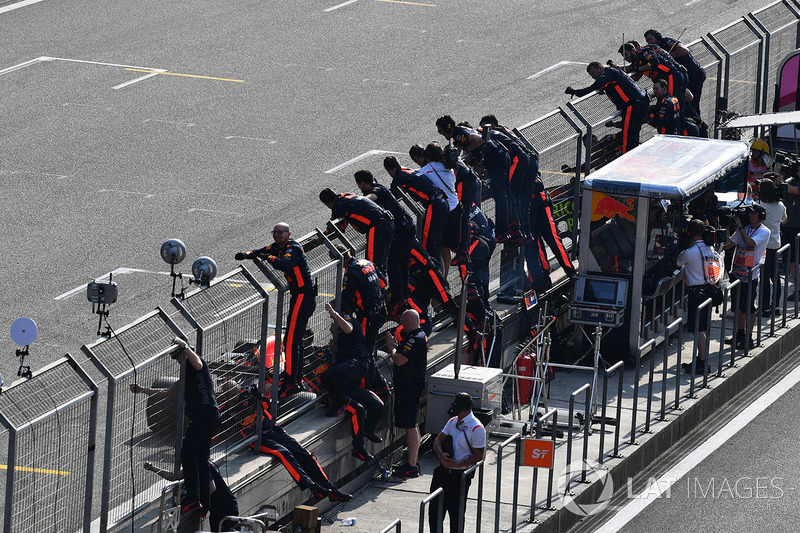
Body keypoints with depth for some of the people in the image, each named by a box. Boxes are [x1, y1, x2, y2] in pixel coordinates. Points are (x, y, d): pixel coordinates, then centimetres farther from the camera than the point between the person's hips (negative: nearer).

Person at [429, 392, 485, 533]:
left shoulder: (476, 429, -14)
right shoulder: (453, 422, 10)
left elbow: (478, 456, -13)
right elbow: (438, 440, 11)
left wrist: (457, 464, -23)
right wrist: (441, 454, -12)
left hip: (459, 476, -7)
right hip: (443, 471, 7)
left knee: (456, 513, 1)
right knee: (435, 510, 12)